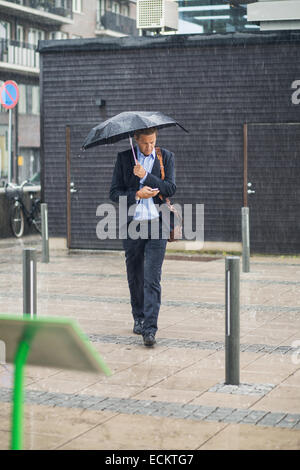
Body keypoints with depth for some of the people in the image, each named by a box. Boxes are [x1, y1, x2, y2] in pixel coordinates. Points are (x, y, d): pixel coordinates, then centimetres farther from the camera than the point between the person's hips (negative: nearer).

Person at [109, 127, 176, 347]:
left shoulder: (166, 157, 6)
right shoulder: (124, 158, 6)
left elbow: (171, 189, -4)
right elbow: (114, 192, 3)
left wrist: (145, 176, -13)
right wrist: (137, 194, -12)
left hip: (157, 225, -2)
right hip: (132, 224, 2)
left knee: (152, 279, -9)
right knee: (135, 277, 11)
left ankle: (150, 329, -11)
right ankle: (138, 318, 31)